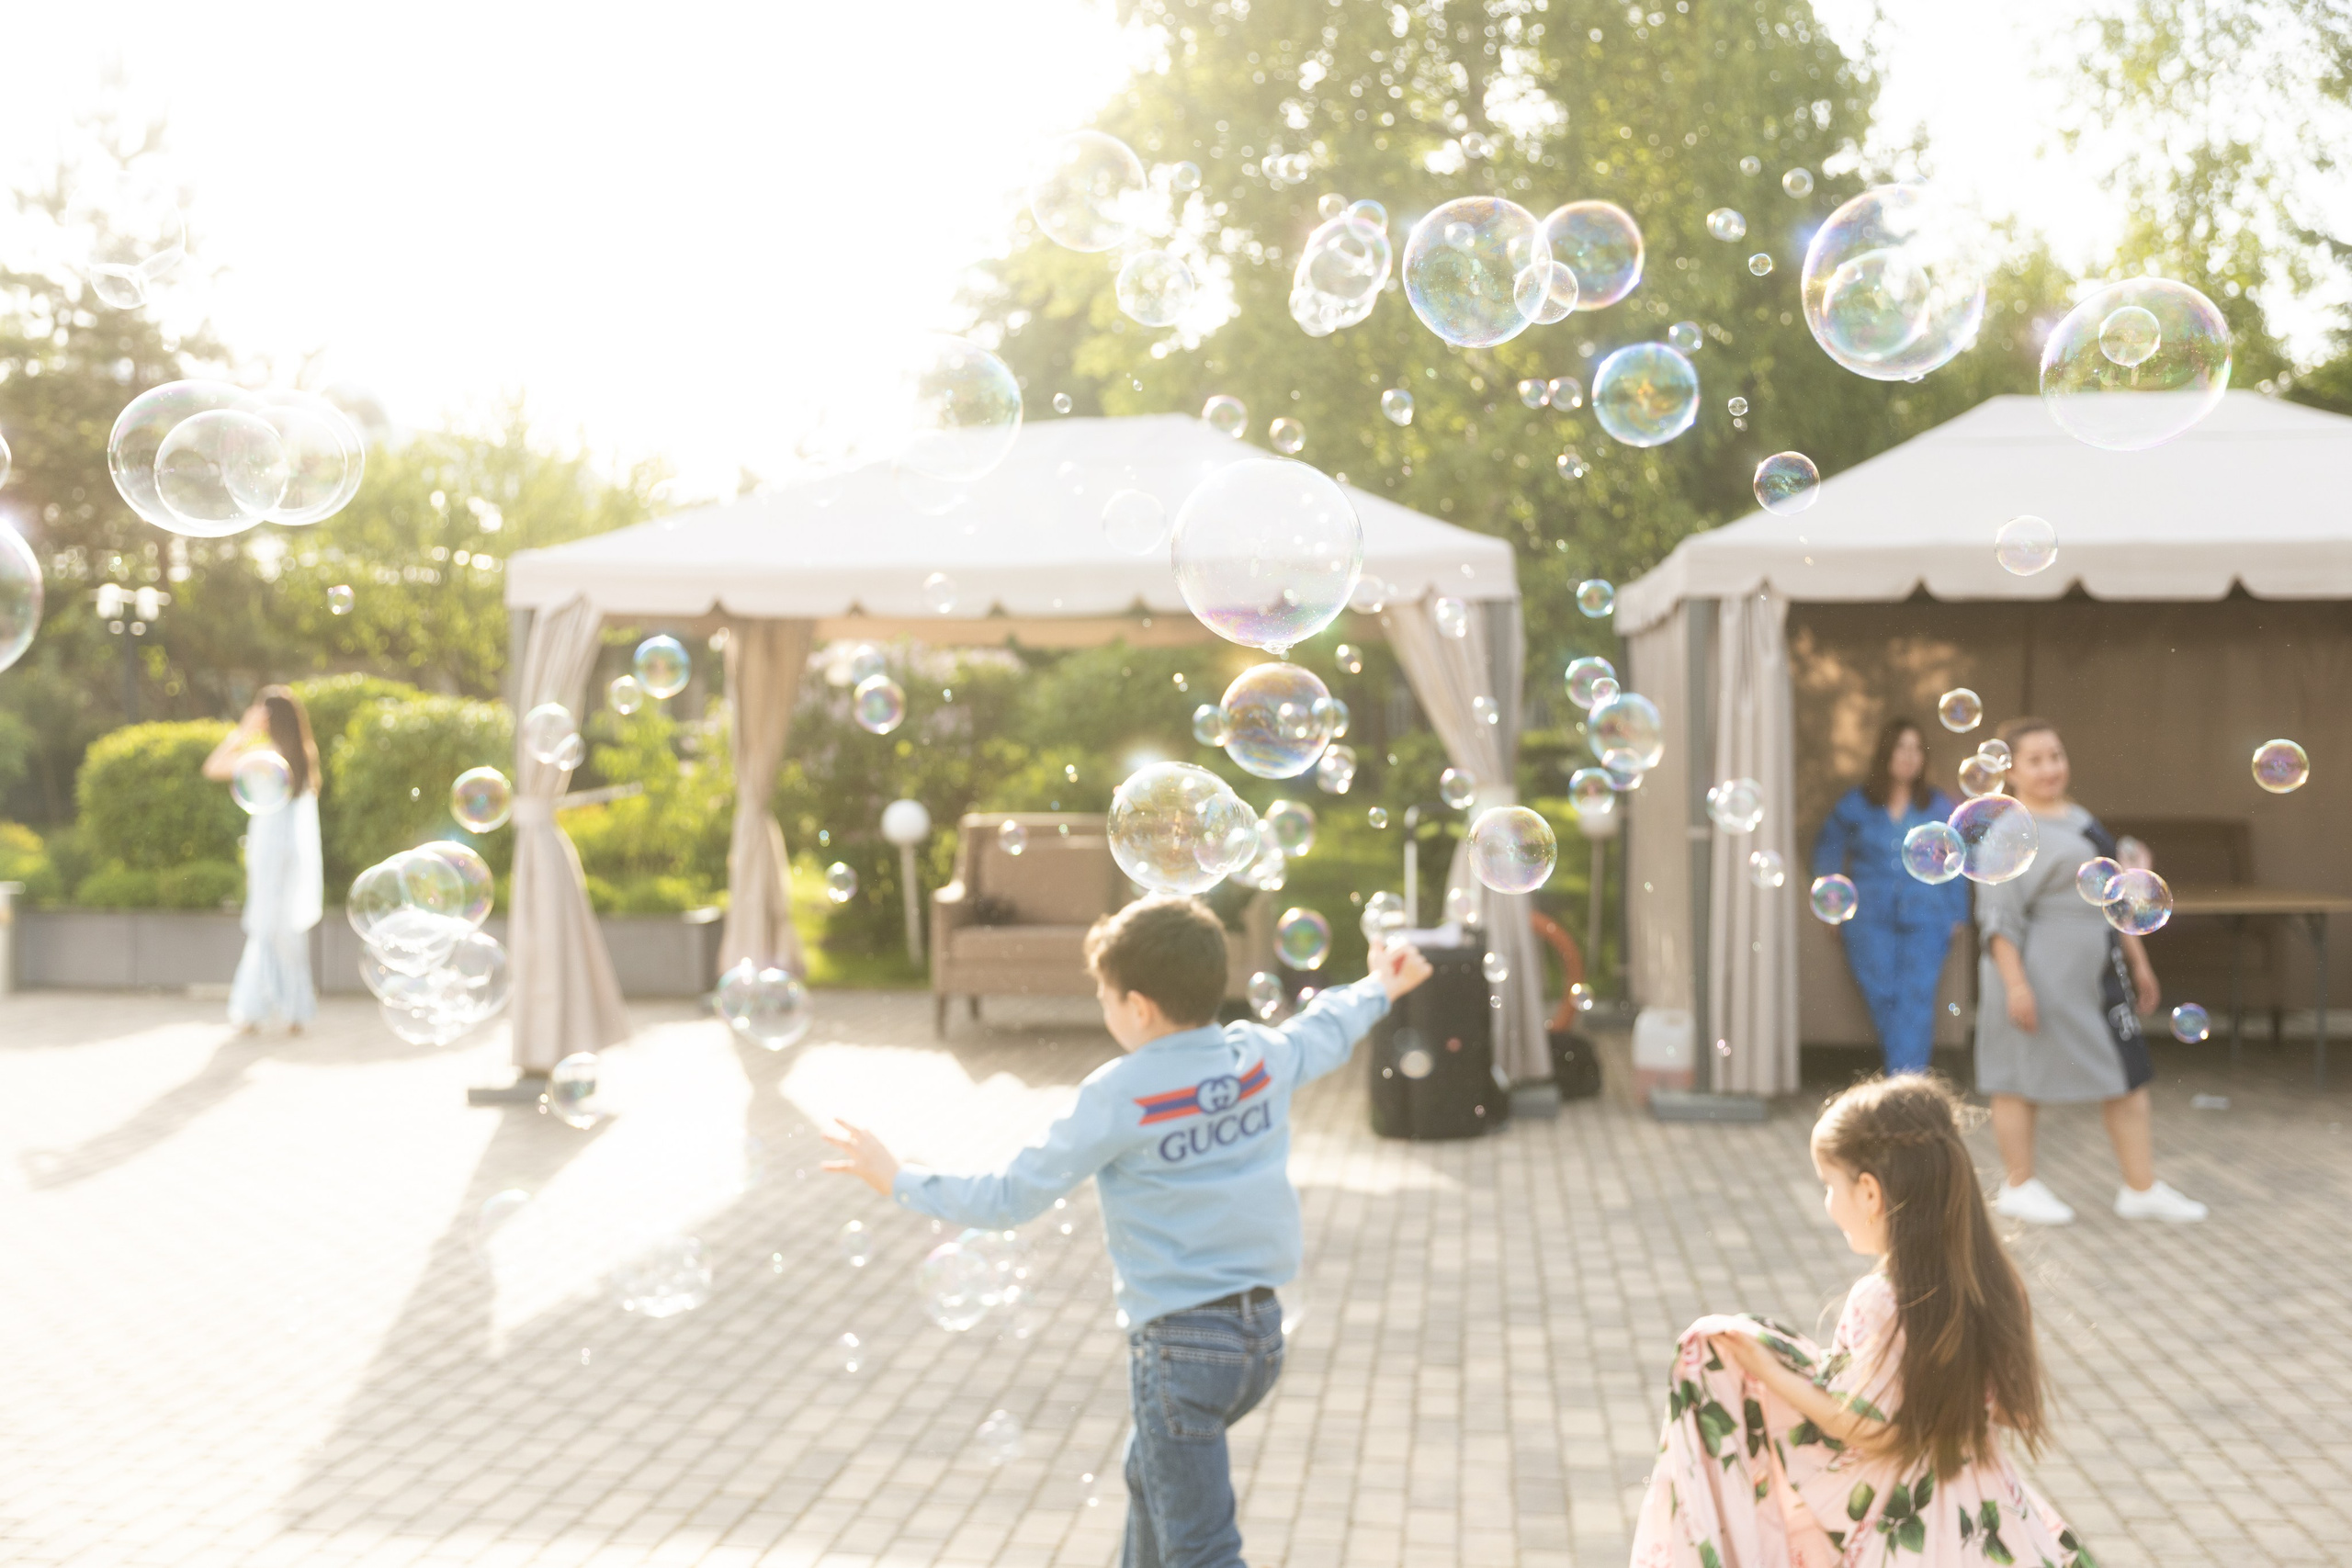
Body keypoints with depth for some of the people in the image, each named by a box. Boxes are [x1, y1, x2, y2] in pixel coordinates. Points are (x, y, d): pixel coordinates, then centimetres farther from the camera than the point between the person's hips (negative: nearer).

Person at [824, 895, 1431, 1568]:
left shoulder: (1118, 1096, -16)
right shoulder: (1262, 1057, 1)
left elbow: (1011, 1197, -11)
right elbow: (1325, 1030, 24)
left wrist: (901, 1181, 1)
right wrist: (1380, 988, 45)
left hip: (1181, 1343, -8)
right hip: (1262, 1329, 8)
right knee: (1151, 1473, 31)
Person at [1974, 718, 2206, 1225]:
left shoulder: (2082, 820, 14)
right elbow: (1998, 916, -16)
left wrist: (2138, 961, 18)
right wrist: (2015, 983, -22)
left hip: (2096, 973, 8)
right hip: (2040, 975, -8)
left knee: (2128, 1076, 7)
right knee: (2024, 1079, 2)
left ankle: (2142, 1189, 12)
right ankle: (2019, 1186, 15)